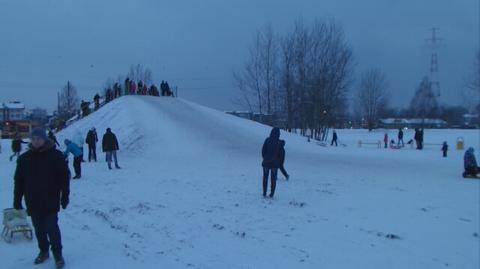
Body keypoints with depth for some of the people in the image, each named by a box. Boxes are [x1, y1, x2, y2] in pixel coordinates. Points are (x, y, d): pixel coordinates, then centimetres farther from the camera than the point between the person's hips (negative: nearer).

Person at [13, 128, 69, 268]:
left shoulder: (56, 155, -7)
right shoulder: (24, 158, 3)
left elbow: (64, 177, -6)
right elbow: (19, 181, 8)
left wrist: (65, 196, -7)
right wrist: (17, 199, 7)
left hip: (50, 201, -4)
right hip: (33, 202, 4)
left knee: (52, 228, -3)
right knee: (39, 229, 15)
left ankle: (57, 254, 13)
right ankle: (43, 251, 32)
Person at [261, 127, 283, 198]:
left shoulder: (267, 140, -9)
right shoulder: (279, 142, -9)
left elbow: (263, 150, -4)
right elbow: (281, 154, -4)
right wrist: (279, 162, 11)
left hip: (266, 162, 0)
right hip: (275, 163, 0)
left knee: (265, 177, 13)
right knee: (273, 178, 11)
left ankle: (264, 193, 14)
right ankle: (272, 193, 10)